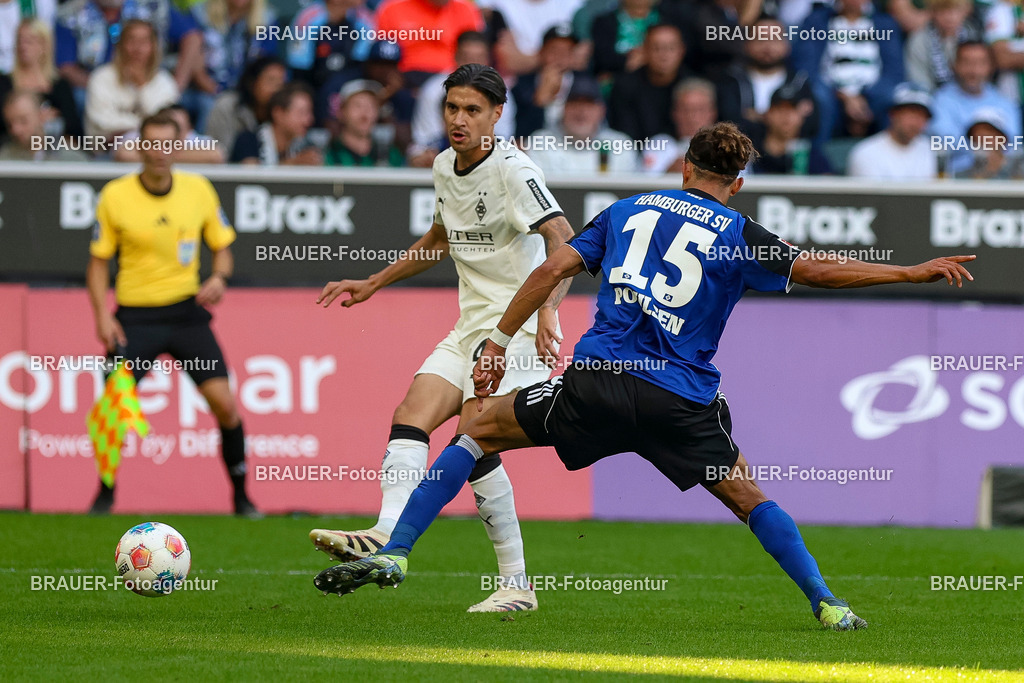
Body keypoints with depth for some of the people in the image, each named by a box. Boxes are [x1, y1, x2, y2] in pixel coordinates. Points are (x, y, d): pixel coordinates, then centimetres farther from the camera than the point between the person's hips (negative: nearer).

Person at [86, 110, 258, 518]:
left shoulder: (198, 189, 0)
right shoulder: (115, 196, -4)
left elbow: (222, 246, 12)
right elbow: (99, 261, 4)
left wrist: (219, 277, -9)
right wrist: (102, 314, -8)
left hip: (187, 311, 1)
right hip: (135, 315, -1)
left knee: (224, 403, -9)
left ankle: (241, 497, 6)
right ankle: (105, 495, 9)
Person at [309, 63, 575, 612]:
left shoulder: (513, 170, -14)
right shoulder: (444, 167, 12)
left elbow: (563, 240, -25)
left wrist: (546, 308, -40)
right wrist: (373, 284, 31)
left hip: (518, 324, -8)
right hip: (471, 325, 8)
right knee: (410, 417, -11)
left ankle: (516, 582, -10)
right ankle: (387, 536, -24)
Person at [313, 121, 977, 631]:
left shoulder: (628, 210, 16)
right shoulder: (739, 234, 8)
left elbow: (553, 268, 10)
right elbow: (818, 270, 2)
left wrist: (499, 343, 15)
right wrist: (918, 272, 9)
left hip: (599, 379, 1)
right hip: (682, 399, -1)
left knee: (482, 430, 15)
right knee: (748, 497, 17)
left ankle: (394, 554, 3)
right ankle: (828, 605, 7)